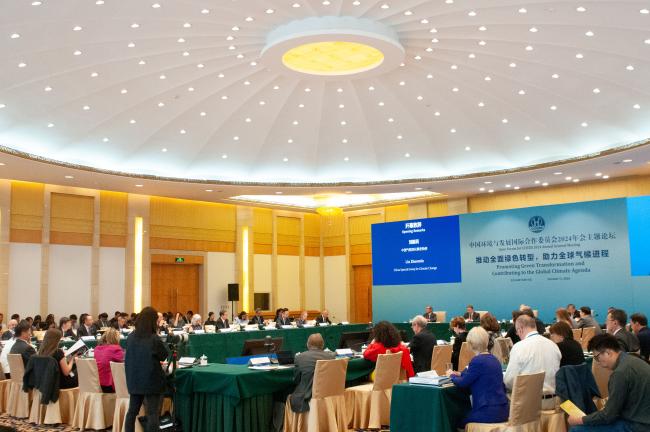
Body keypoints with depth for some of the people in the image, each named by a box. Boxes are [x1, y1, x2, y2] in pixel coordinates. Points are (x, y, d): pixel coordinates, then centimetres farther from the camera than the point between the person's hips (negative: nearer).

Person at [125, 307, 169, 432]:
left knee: (132, 411, 14)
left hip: (134, 380, 6)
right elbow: (164, 356, -3)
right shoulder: (154, 339, -17)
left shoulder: (130, 337, 1)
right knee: (153, 414, 1)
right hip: (151, 380, -6)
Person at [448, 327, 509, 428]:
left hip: (489, 412, -8)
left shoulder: (477, 361, -17)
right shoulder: (493, 359, 9)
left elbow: (463, 383, -7)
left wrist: (452, 375, 11)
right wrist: (459, 373, 27)